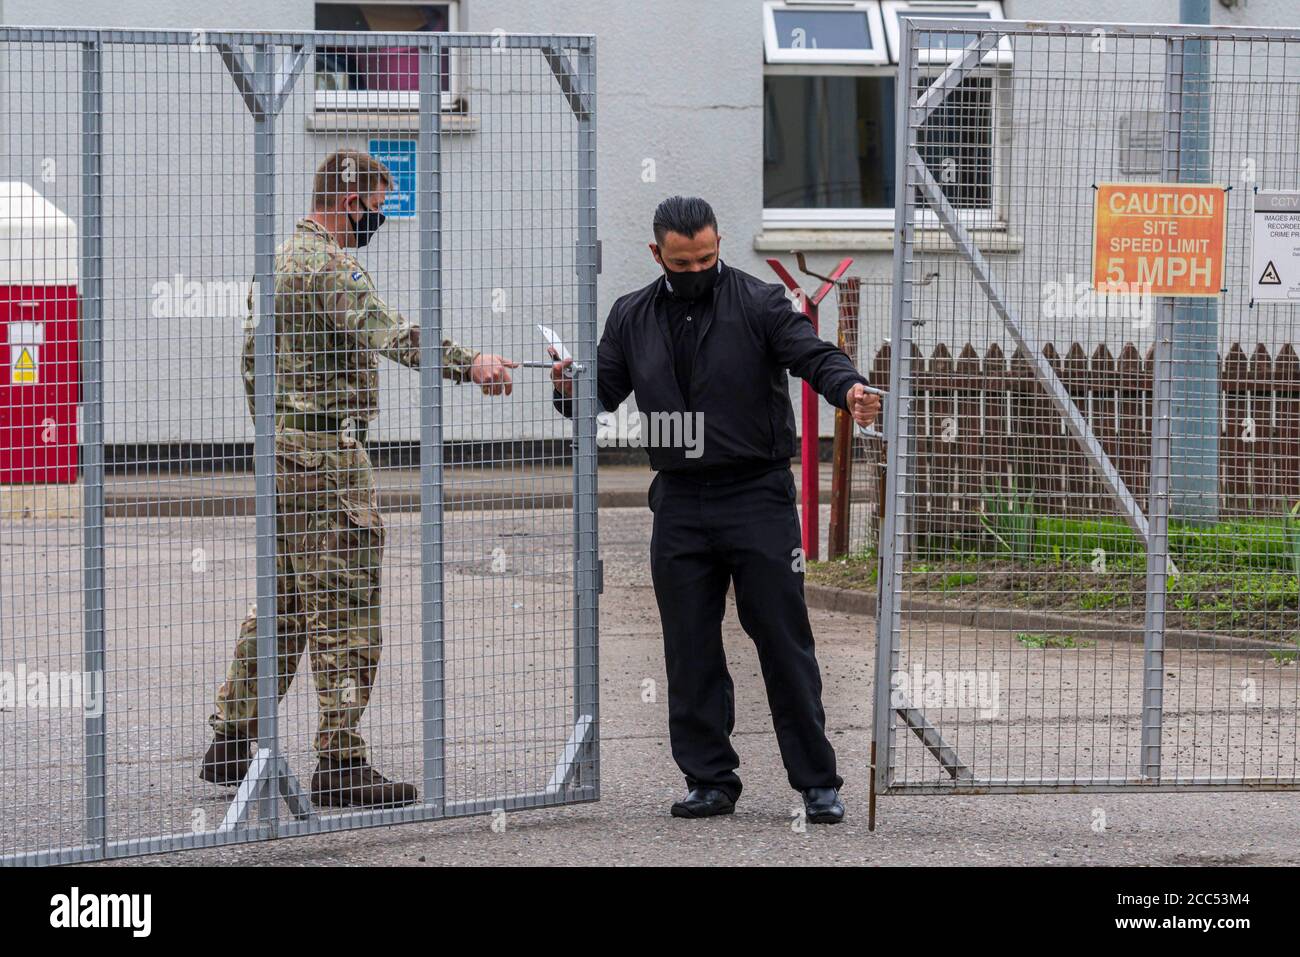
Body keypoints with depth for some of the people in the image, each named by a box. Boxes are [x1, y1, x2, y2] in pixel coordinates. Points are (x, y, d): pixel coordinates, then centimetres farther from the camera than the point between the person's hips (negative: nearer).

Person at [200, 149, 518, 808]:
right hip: (328, 453, -10)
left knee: (282, 604, 16)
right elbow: (388, 333, -30)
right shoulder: (330, 266, -14)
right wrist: (468, 363, -38)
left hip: (282, 450, 10)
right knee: (344, 609, -8)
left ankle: (231, 744, 19)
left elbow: (252, 358, 25)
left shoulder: (278, 259, 17)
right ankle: (340, 764, -8)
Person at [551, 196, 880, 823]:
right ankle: (710, 781, 14)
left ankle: (818, 782, 2)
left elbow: (811, 353, -14)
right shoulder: (632, 318, 11)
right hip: (680, 505, 4)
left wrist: (848, 388, -35)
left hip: (757, 496, -4)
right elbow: (603, 391, 13)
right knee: (691, 652, 6)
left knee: (783, 641, -3)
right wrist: (572, 390, -10)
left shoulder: (758, 303, -3)